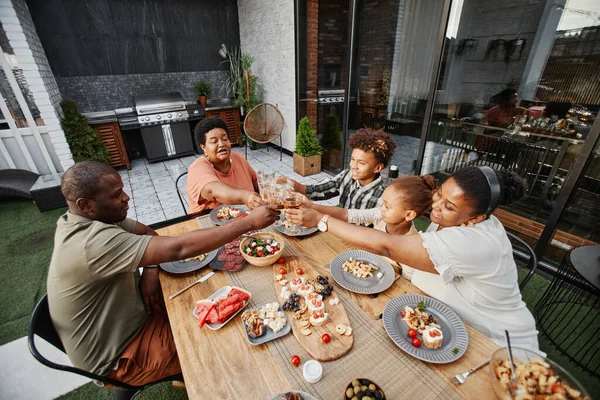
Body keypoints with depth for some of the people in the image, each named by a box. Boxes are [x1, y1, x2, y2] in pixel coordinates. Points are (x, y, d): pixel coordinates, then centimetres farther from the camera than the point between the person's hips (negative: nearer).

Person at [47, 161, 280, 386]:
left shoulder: (85, 219, -6)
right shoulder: (93, 241, -36)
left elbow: (146, 232, 3)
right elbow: (179, 249, -42)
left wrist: (150, 269, -16)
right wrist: (249, 222, -38)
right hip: (118, 359, -8)